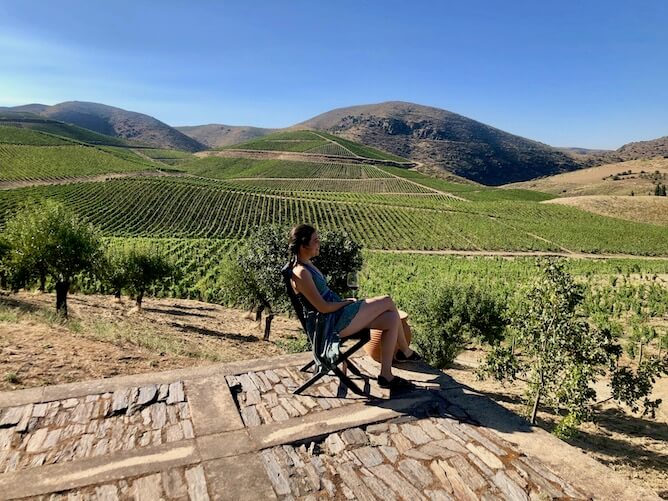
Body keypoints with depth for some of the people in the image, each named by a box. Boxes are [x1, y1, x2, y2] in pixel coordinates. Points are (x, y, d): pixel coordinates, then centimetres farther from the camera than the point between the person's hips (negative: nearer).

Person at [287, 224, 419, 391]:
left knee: (391, 320, 0)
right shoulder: (301, 273, -20)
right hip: (331, 324, -10)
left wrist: (344, 301, 5)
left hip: (338, 316, 10)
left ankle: (386, 375, 10)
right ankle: (406, 352, 16)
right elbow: (323, 307, -20)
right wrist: (347, 302, -6)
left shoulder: (307, 265, 10)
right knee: (388, 302, -4)